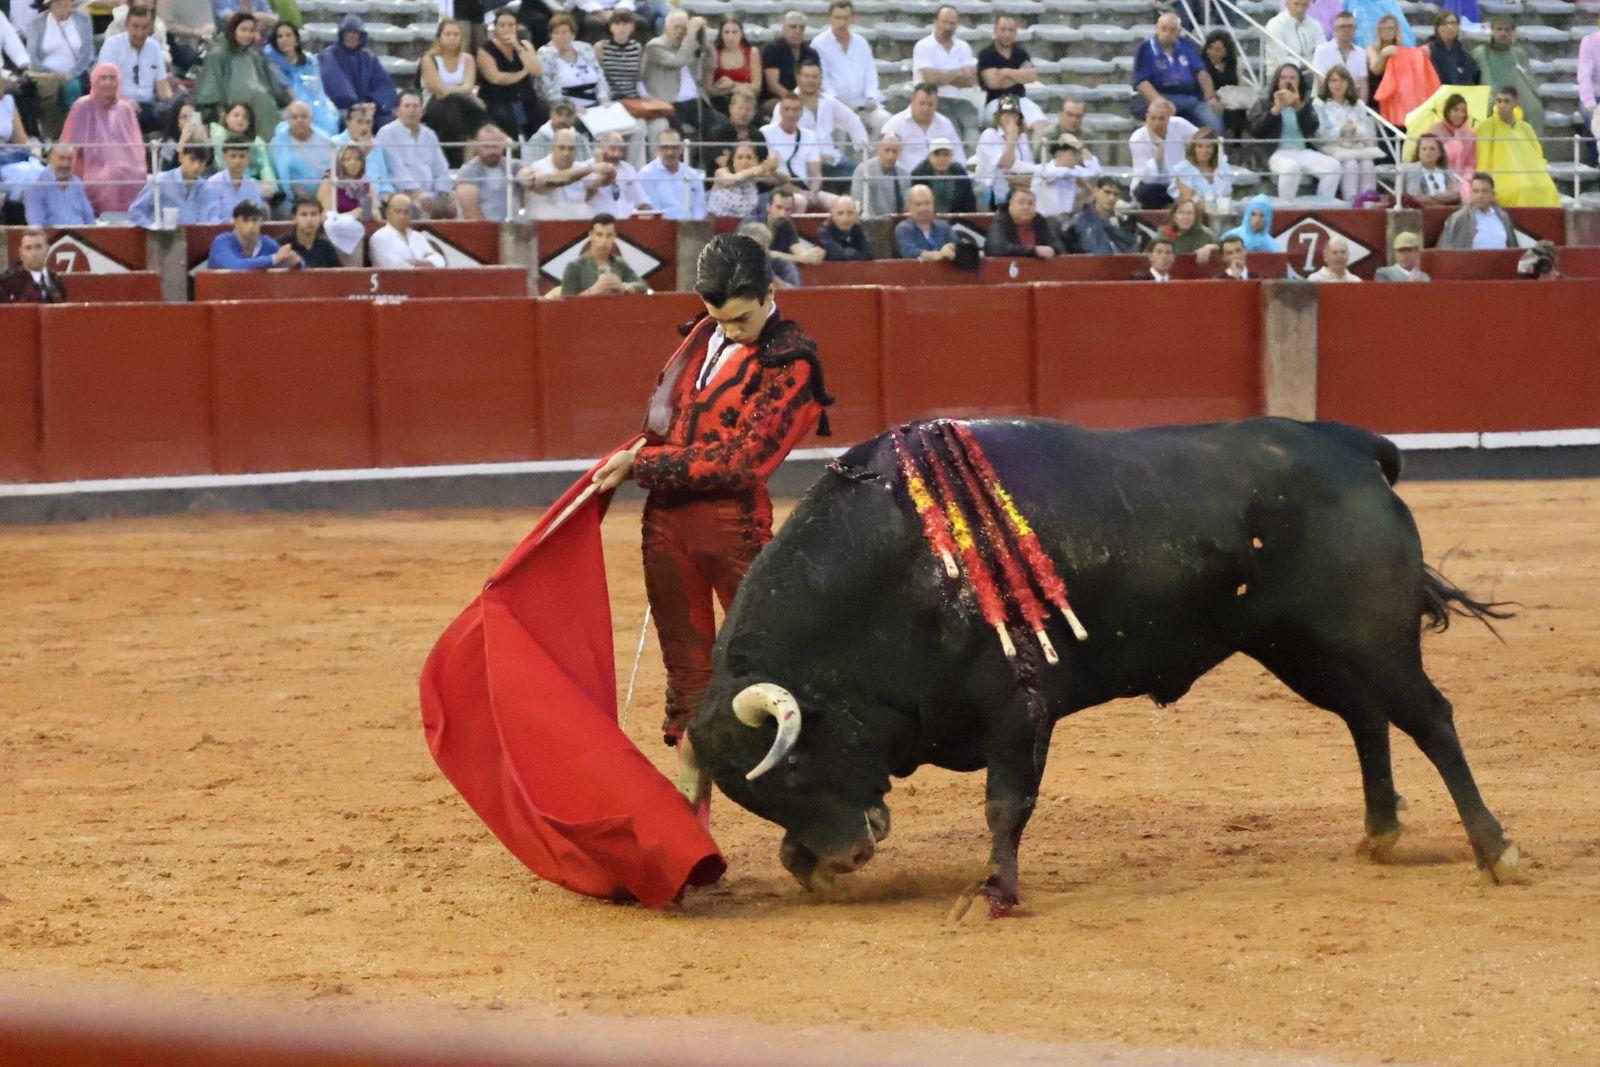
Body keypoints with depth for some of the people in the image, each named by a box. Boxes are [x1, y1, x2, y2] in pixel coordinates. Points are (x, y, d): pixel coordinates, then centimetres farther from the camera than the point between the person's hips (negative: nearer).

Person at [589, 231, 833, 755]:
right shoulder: (706, 335, 11)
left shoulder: (790, 360, -10)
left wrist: (641, 463, -13)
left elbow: (741, 459, -17)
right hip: (665, 516, 7)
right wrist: (632, 461, 8)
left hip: (733, 520, -7)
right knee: (686, 664, 12)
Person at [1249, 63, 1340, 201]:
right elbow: (1255, 129, -5)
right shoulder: (1264, 103, 12)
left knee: (1334, 167, -23)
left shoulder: (1307, 102, 18)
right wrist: (1276, 109, -14)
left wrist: (1298, 107, -15)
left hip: (1305, 152, 3)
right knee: (1291, 167, -39)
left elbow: (1312, 128, 0)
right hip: (1277, 153, -3)